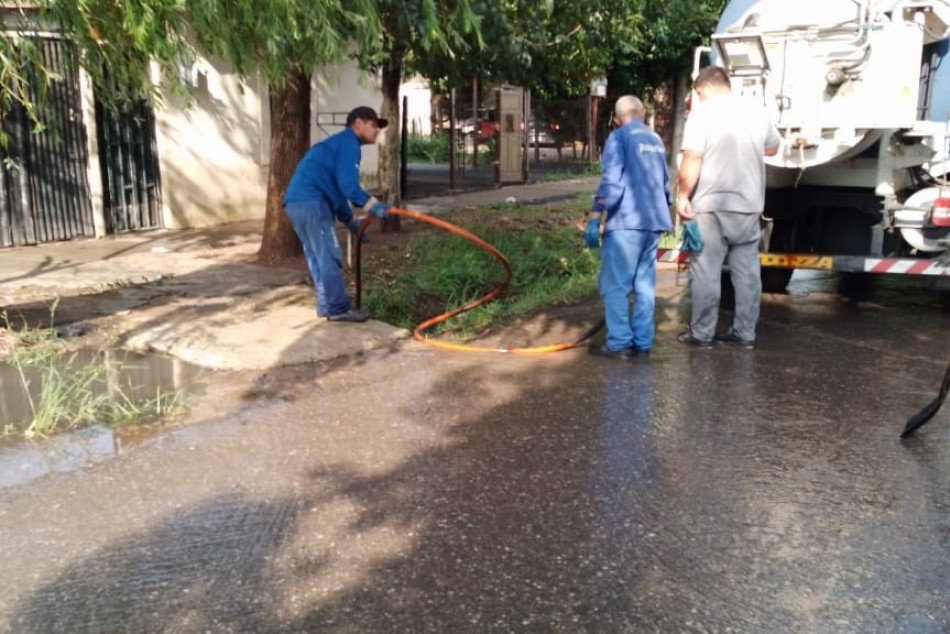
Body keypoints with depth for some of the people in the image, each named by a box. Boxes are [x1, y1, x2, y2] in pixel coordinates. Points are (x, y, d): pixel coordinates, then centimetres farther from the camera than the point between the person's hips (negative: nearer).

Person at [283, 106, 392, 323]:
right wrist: (371, 204, -19)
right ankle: (338, 309, -1)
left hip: (296, 202, 10)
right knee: (328, 257, -5)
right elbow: (347, 184, -17)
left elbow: (335, 187, 33)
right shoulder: (348, 142, -2)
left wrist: (351, 222, 33)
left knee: (317, 257, 15)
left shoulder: (338, 143, 30)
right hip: (311, 201, -10)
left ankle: (327, 306, 20)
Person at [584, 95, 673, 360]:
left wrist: (595, 218, -15)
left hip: (626, 221, -7)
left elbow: (611, 181, -15)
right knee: (644, 284, 9)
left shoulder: (619, 137, -4)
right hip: (653, 221, 8)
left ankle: (619, 343, -5)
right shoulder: (655, 140, 19)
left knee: (614, 284, -4)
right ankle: (642, 343, 12)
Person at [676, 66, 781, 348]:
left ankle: (702, 333, 6)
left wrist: (683, 196, -11)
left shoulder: (703, 112, -8)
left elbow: (692, 159, -16)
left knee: (706, 272, 1)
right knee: (747, 271, 9)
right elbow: (772, 148, 22)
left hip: (710, 206, -5)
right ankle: (745, 332, 14)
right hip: (749, 204, 5)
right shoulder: (757, 110, 8)